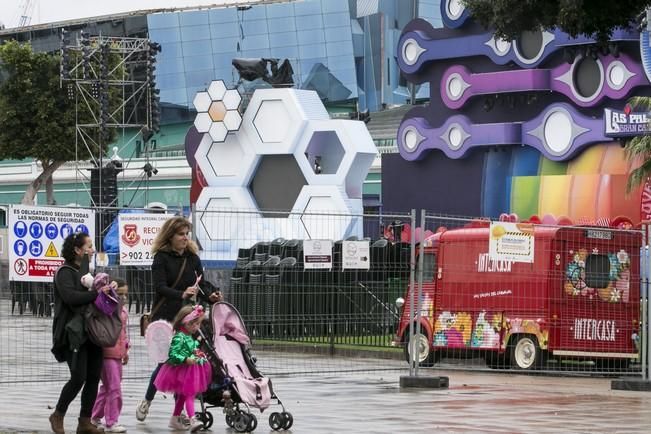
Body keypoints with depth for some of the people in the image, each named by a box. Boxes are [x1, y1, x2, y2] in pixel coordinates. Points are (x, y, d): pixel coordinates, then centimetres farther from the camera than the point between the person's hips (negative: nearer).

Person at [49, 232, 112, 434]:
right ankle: (57, 415, 9)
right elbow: (70, 297, -23)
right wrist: (96, 292, -19)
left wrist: (106, 289, 4)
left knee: (94, 377, 3)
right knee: (79, 377, -11)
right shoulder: (65, 272, -8)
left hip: (91, 332, 8)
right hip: (74, 333, -8)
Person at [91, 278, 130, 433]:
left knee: (107, 387, 18)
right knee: (114, 388, -9)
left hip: (118, 354, 9)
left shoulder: (124, 310, 13)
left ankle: (95, 417, 31)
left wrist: (126, 350, 23)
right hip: (107, 352, -9)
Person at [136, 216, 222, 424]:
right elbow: (160, 287, -15)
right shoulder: (162, 258, -4)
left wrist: (210, 296, -12)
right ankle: (146, 402, 18)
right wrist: (182, 294, -32)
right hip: (164, 317, -4)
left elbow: (200, 286, 10)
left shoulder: (193, 258, 9)